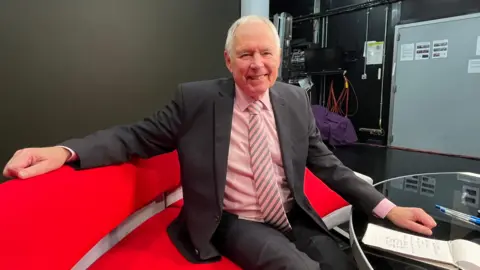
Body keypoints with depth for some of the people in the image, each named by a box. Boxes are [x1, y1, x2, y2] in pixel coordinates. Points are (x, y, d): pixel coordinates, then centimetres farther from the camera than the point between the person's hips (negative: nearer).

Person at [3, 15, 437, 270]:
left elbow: (324, 162, 5)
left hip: (293, 217, 4)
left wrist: (386, 208, 2)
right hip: (237, 224, -3)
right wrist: (65, 150, -21)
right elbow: (139, 136, -6)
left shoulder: (296, 101, 0)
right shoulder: (197, 99, -10)